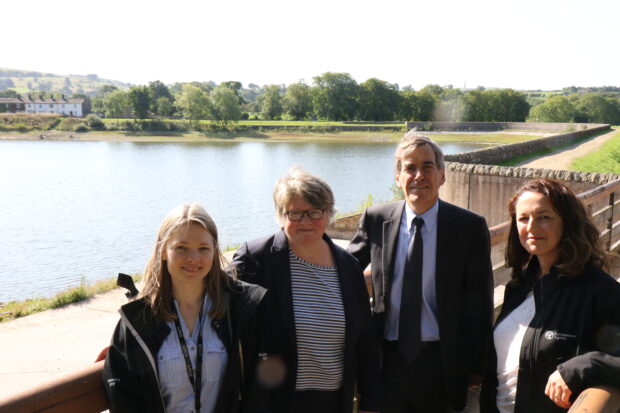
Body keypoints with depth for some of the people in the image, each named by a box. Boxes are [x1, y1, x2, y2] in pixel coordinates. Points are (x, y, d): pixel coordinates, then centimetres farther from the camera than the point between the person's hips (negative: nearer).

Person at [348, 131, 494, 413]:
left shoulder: (470, 227, -6)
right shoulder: (375, 220, -2)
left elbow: (479, 303, -3)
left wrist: (476, 367, -2)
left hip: (443, 362, -1)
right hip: (388, 359, 2)